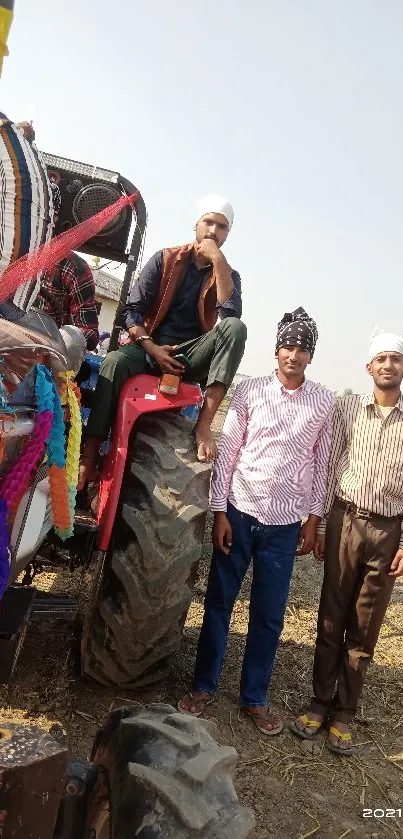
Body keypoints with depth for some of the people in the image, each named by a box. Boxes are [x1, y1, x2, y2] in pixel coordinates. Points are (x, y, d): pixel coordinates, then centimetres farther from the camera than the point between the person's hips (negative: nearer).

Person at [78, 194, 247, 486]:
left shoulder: (227, 274, 7)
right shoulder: (166, 259, 5)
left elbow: (231, 312, -16)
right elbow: (132, 310, -1)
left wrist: (218, 259, -15)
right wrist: (152, 348, -16)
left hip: (192, 355, 1)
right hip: (151, 348, 0)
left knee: (235, 327, -27)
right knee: (115, 361, -34)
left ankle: (204, 423, -35)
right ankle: (88, 459, -35)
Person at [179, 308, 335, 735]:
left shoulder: (323, 402, 1)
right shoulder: (250, 390, -4)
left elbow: (321, 462, 6)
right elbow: (227, 452, -3)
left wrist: (313, 518, 5)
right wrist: (220, 512, -6)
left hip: (285, 524, 1)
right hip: (239, 513, -1)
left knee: (269, 616, 10)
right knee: (219, 603, 11)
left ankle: (254, 698, 29)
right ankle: (203, 686, 29)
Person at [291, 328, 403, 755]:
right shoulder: (348, 408, 2)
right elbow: (329, 468, 2)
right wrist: (320, 525, 0)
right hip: (345, 520, 0)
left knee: (364, 630, 10)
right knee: (331, 619, 9)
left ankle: (343, 713, 25)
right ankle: (320, 703, 25)